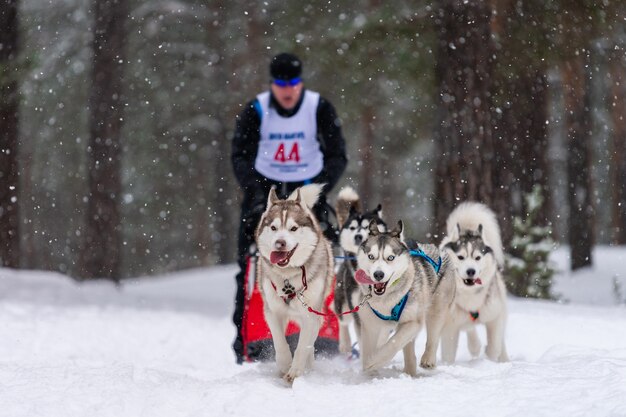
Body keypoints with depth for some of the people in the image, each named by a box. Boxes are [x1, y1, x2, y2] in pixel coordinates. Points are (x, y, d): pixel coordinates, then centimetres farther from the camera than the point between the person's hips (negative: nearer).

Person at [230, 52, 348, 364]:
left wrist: (319, 189, -24)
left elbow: (337, 156, -10)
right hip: (265, 188, 0)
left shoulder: (319, 109, -8)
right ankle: (244, 332, -3)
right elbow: (240, 156, -13)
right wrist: (254, 190, -28)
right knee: (250, 263, -8)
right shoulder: (255, 111, -8)